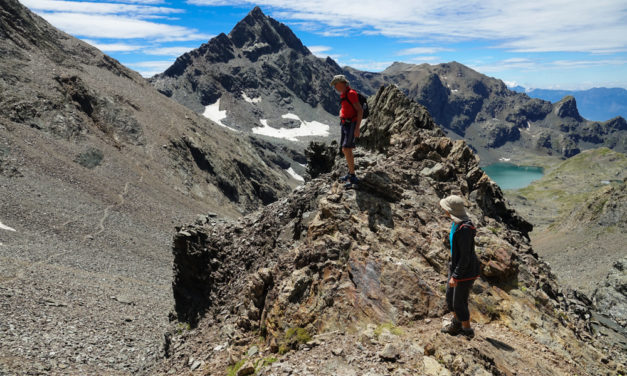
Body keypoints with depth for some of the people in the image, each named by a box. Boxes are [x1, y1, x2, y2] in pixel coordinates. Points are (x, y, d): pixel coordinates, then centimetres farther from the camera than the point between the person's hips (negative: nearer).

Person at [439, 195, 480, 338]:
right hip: (455, 266, 9)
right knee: (450, 297, 22)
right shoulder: (456, 223, -1)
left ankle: (467, 331, 31)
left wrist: (455, 277, -20)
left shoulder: (464, 229, -30)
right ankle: (456, 324, 46)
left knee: (459, 303, 8)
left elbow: (466, 257, -26)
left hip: (466, 271, -9)